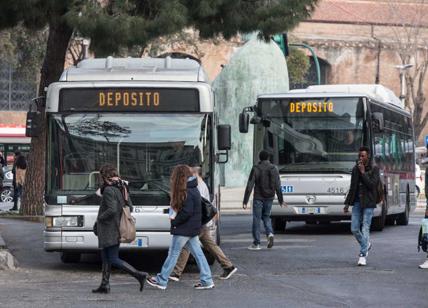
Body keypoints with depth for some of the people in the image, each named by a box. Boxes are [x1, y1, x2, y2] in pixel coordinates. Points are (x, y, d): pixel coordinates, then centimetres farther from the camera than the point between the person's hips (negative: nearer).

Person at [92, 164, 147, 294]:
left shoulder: (109, 190, -17)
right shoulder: (122, 188, 11)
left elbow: (112, 209, -26)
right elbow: (130, 206, 14)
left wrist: (100, 218, -12)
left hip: (109, 229, -9)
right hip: (118, 228, 9)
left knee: (113, 259, -7)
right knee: (106, 258, 15)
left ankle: (139, 275, -15)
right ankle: (104, 285, 17)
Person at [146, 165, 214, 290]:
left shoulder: (187, 192, -19)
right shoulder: (193, 189, 10)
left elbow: (187, 212, -24)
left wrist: (174, 221, -12)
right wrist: (174, 218, 4)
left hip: (184, 229, -9)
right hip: (193, 229, 9)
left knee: (173, 253, 0)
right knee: (197, 253, 9)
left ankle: (161, 281, 8)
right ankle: (207, 281, 9)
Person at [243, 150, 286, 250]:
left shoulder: (256, 169, -8)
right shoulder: (274, 169, 1)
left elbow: (249, 186, -10)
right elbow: (278, 186, 3)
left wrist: (245, 201, -9)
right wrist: (281, 200, 10)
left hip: (258, 198, -3)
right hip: (269, 197, 4)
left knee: (256, 219, 2)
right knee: (266, 216, 20)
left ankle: (256, 243, 3)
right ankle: (270, 233, -6)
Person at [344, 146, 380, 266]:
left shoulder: (374, 169, -3)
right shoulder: (355, 169, 10)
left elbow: (372, 184, -16)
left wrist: (363, 172, -15)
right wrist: (347, 203, 13)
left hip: (368, 203, -5)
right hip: (357, 202, 5)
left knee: (365, 229, -8)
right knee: (354, 229, 2)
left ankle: (363, 255, -6)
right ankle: (366, 244, 28)